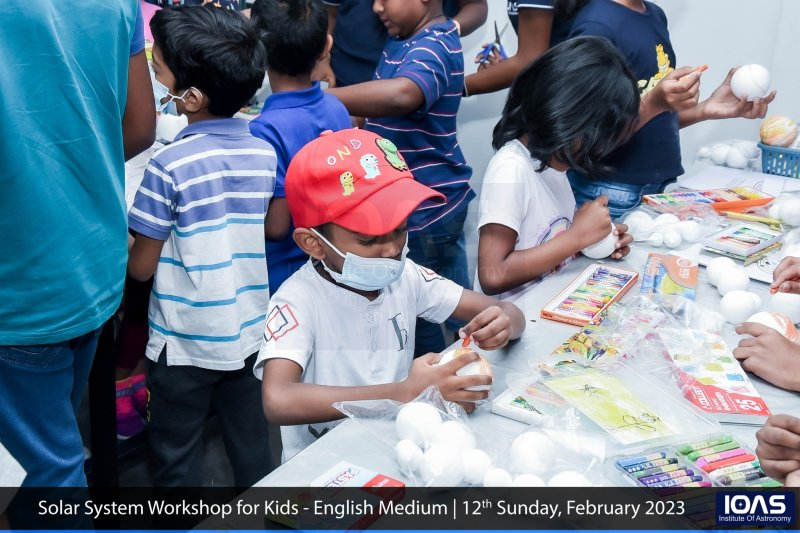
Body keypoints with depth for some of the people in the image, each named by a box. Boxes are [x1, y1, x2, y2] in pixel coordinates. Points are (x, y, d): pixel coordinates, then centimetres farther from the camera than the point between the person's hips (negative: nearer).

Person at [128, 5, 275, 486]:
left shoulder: (170, 166, -20)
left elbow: (141, 267, -12)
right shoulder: (264, 153, -5)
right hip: (248, 332, 5)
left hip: (185, 342, -5)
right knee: (252, 447, 20)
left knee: (179, 458, 15)